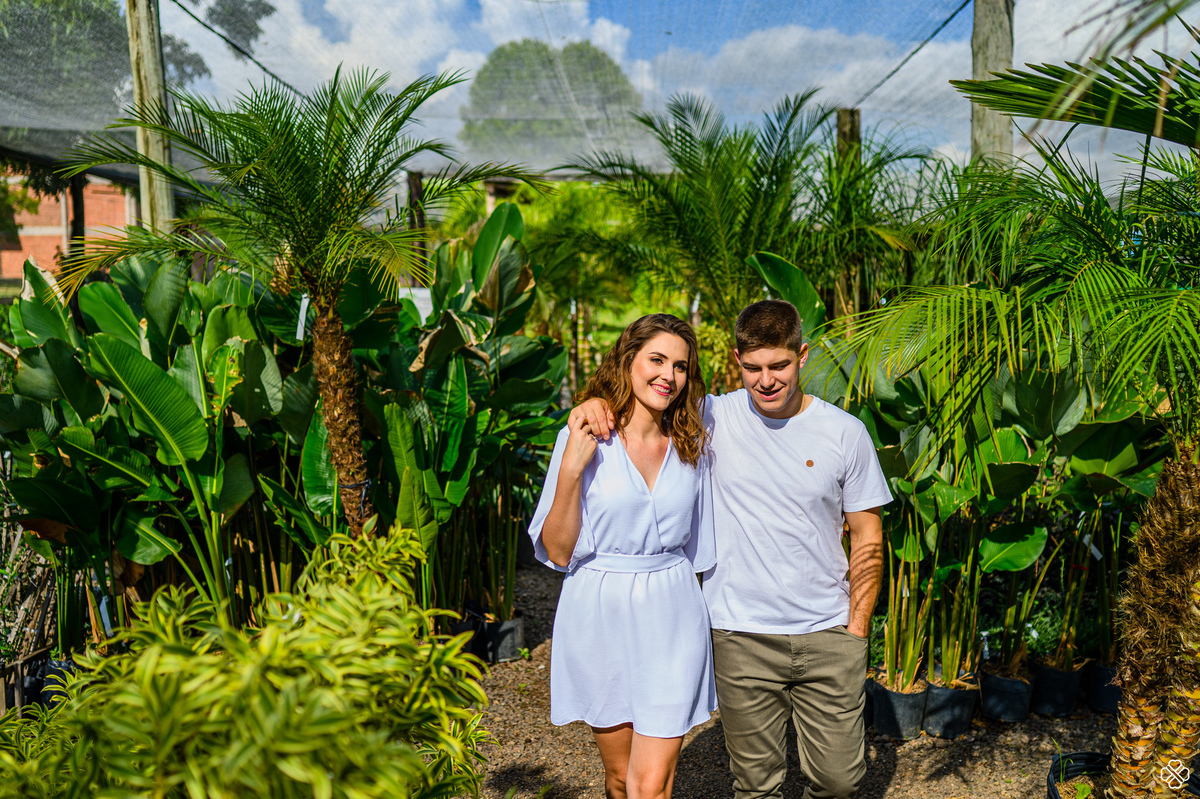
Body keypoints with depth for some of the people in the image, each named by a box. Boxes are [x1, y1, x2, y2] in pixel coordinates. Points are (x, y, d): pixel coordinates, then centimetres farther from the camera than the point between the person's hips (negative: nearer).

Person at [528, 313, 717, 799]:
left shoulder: (692, 444, 4)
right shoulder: (584, 438, -7)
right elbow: (557, 551, -9)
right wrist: (571, 469, -19)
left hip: (671, 618, 1)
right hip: (601, 617, -1)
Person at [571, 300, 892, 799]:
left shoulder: (845, 433, -2)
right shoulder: (715, 418, -4)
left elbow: (867, 536, 4)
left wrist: (858, 628, 1)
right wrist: (598, 401, -17)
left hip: (828, 632, 1)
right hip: (742, 637, -1)